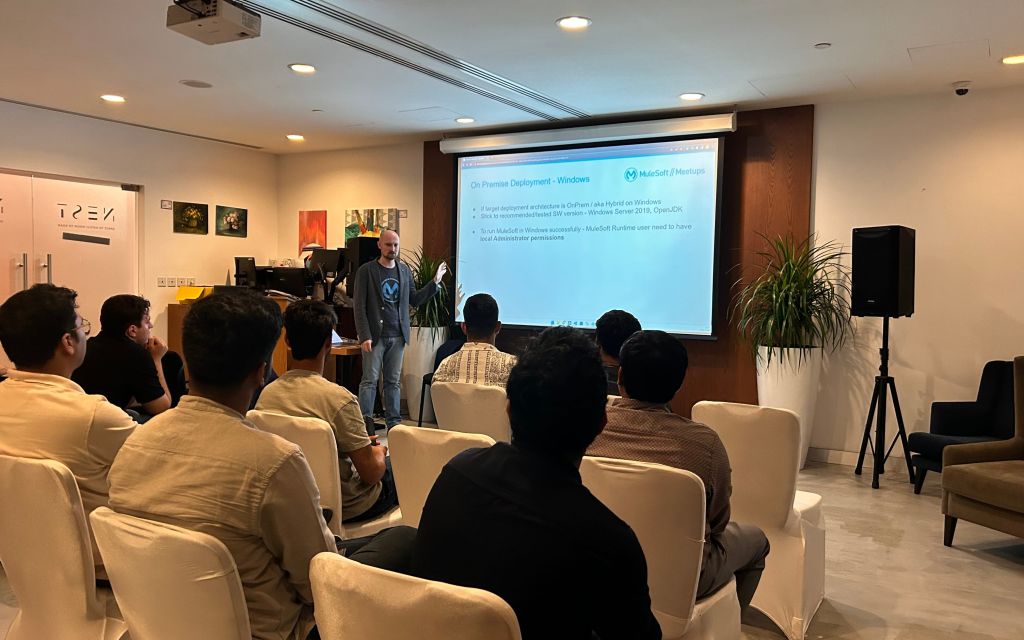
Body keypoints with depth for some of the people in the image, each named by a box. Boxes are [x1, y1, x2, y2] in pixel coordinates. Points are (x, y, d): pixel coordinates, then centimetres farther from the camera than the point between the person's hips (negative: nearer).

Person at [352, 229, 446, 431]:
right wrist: (364, 336, -14)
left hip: (398, 336, 4)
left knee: (393, 381, 9)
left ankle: (393, 423, 14)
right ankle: (365, 422, 2)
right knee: (370, 380, -3)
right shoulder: (366, 271, -3)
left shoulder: (405, 270, 11)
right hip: (374, 335, -4)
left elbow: (415, 300, 15)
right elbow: (359, 306, -6)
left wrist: (435, 282, 5)